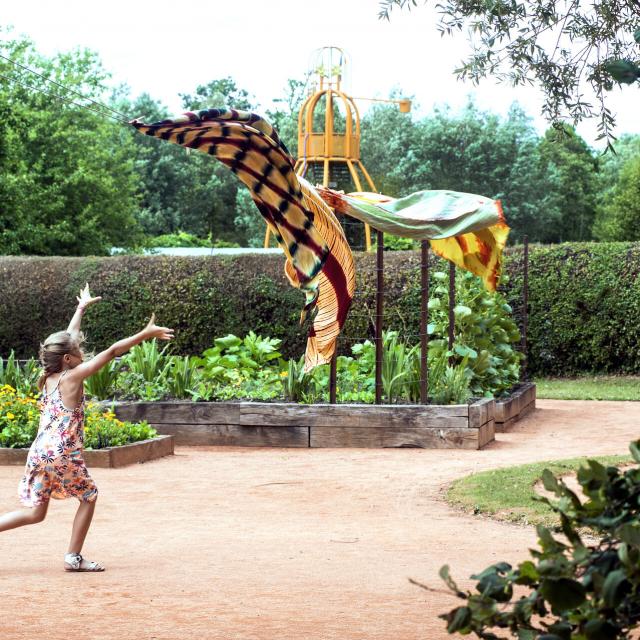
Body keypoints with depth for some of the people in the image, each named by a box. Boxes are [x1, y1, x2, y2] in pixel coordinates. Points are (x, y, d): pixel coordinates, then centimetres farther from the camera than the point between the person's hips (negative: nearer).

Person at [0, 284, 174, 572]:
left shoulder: (48, 377, 8)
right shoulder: (73, 376, -10)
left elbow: (66, 340, 22)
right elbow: (112, 351, -11)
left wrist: (81, 307, 33)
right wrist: (145, 334, -10)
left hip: (39, 451, 7)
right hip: (63, 454, -7)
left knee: (35, 513, 12)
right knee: (89, 496, 15)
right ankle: (73, 557, 14)